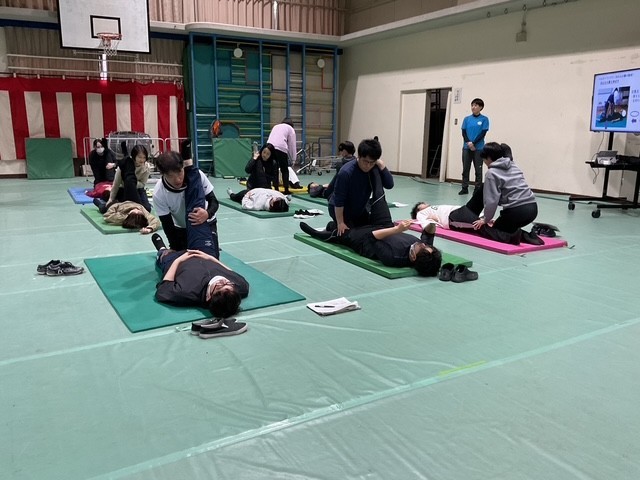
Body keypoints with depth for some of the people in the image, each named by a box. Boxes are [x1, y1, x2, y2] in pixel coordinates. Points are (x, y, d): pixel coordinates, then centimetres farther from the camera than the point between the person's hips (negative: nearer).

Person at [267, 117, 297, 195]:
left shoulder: (276, 126, 33)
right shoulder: (290, 129, 17)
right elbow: (292, 145, 10)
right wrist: (293, 159, 13)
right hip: (281, 148, -4)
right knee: (284, 170, 6)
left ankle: (276, 189, 8)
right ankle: (286, 190, 6)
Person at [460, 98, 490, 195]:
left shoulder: (484, 119, -1)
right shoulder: (467, 119, 7)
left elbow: (483, 133, -6)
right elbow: (463, 132, 3)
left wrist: (473, 143, -15)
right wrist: (468, 142, -14)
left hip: (479, 148, -3)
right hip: (466, 147, 3)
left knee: (478, 170, 1)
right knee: (465, 169, 6)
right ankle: (464, 188, 14)